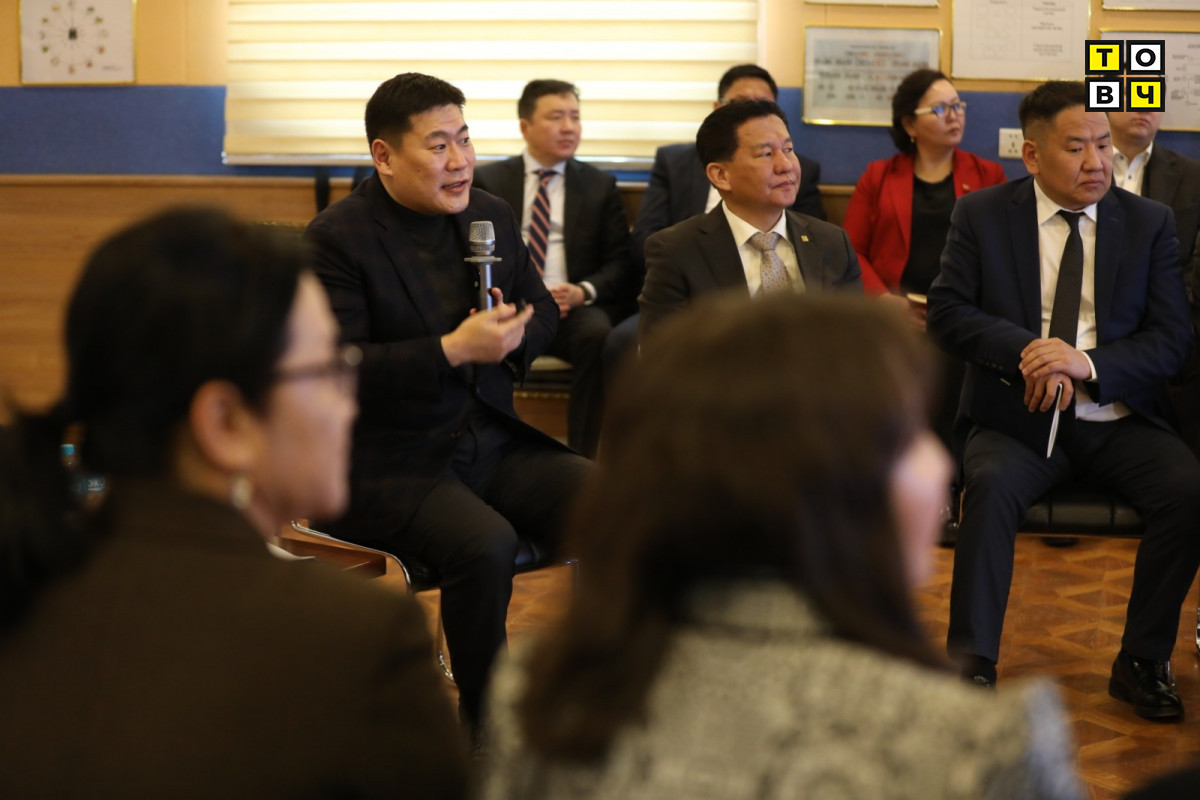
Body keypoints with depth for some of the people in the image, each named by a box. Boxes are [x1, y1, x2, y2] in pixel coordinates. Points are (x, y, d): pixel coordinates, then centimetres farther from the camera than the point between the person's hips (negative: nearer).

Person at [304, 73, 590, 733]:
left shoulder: (491, 216, 12)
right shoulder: (336, 239, -9)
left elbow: (542, 311, 21)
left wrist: (514, 333, -4)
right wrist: (453, 351, -24)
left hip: (492, 442, 6)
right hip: (388, 467, -6)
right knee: (484, 542, -33)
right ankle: (484, 726, -14)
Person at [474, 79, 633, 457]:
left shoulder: (599, 185, 16)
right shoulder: (488, 181, 14)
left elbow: (620, 262, 10)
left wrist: (584, 291, -12)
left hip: (576, 305, 1)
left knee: (598, 332, -34)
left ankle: (581, 459, -27)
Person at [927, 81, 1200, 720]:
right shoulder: (982, 215, 4)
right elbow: (947, 313, -3)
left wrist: (1087, 363, -19)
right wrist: (1026, 349, -21)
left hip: (1117, 421, 1)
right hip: (1016, 419, -1)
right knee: (991, 484, -32)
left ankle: (1143, 662, -9)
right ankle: (972, 665, -25)